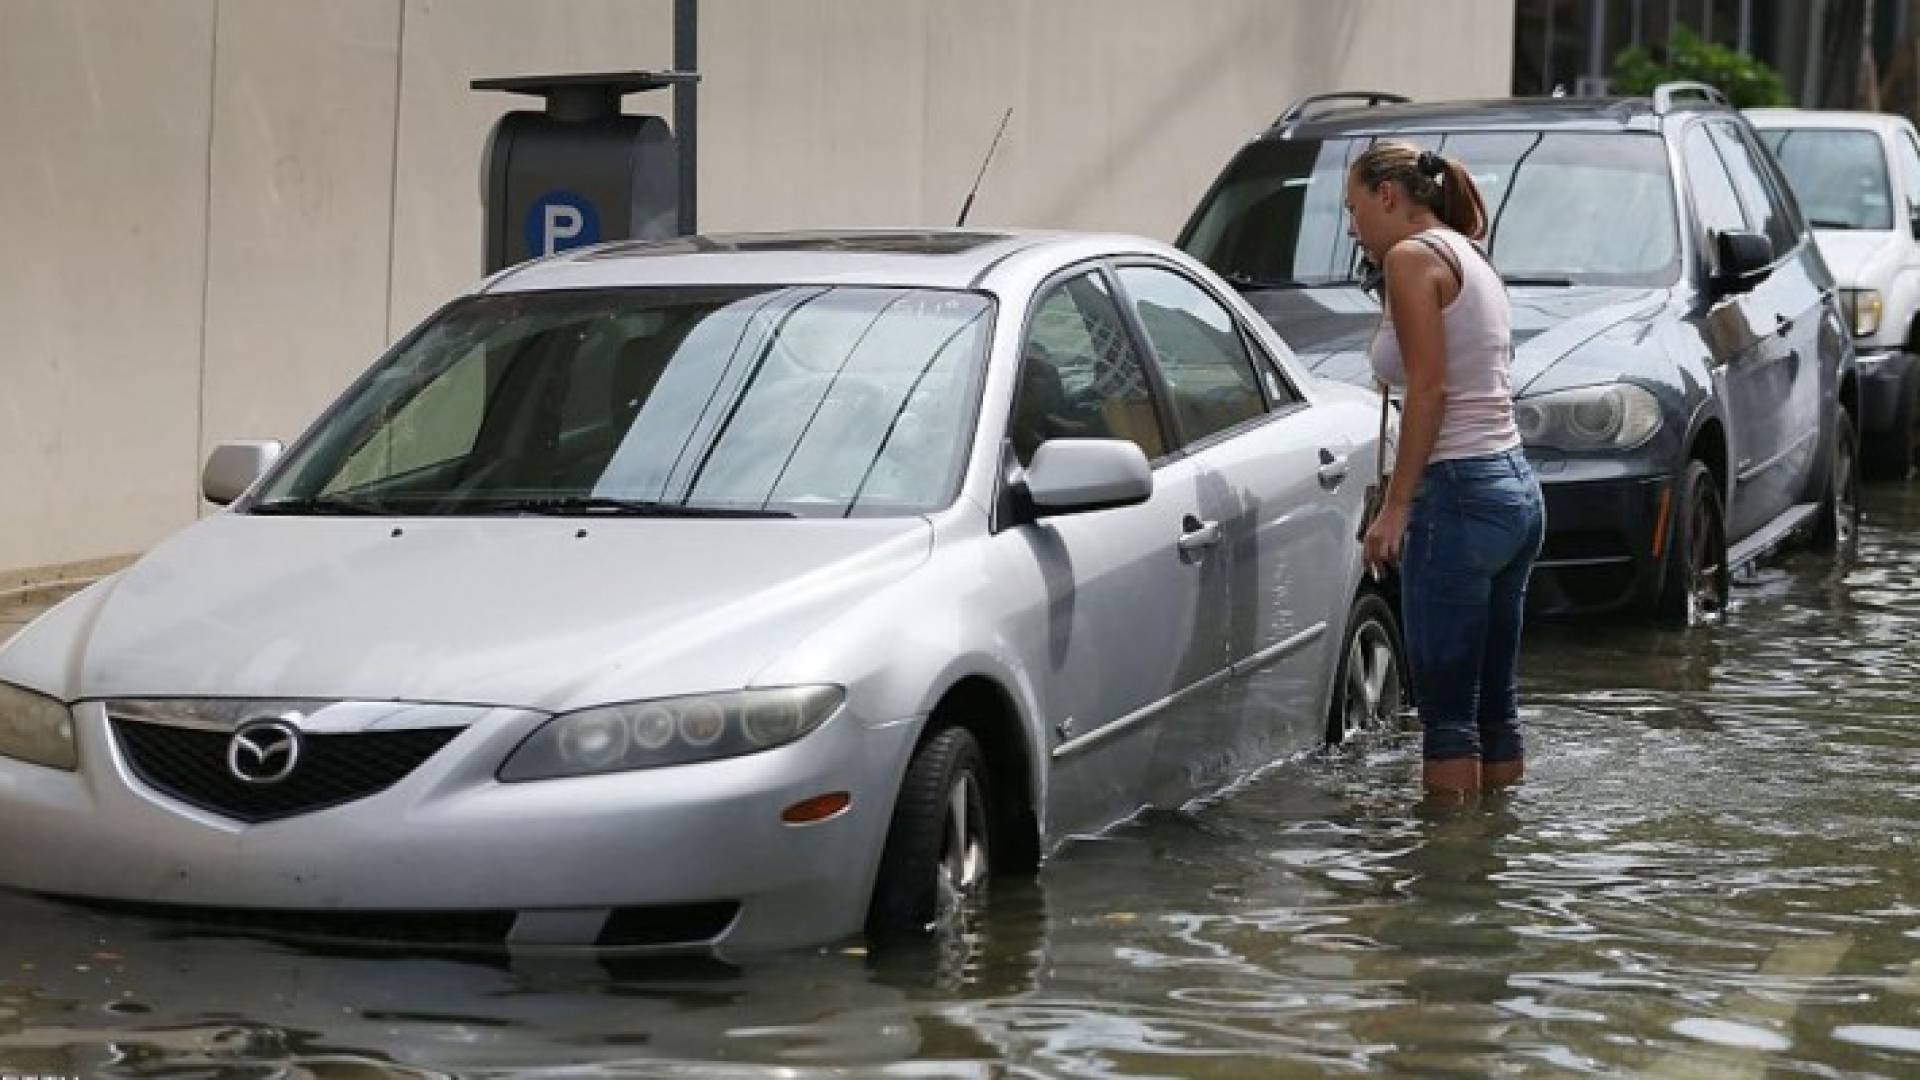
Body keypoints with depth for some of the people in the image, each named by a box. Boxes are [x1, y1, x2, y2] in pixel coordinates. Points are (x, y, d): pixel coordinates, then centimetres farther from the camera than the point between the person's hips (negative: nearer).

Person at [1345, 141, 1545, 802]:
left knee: (1447, 709, -6)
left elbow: (1429, 389, -16)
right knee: (1495, 703, 12)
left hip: (1461, 492, -10)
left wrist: (1395, 505, -15)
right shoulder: (1472, 260, 19)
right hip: (1518, 491, 10)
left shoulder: (1413, 258, -8)